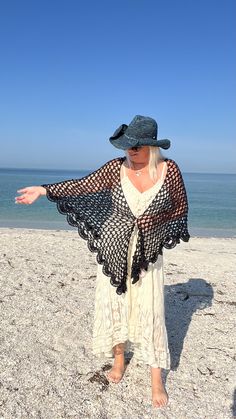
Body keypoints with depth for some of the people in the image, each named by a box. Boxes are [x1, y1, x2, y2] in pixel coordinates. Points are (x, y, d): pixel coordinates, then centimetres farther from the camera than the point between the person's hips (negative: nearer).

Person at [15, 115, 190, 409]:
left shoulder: (169, 170, -9)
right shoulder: (117, 167, -8)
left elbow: (180, 208, 2)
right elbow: (82, 185, -10)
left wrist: (153, 222, -9)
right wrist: (44, 190, -17)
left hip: (147, 253, -1)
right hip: (113, 249, 2)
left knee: (149, 311, 1)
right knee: (114, 304, 10)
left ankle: (156, 379, 18)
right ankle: (119, 359, 35)